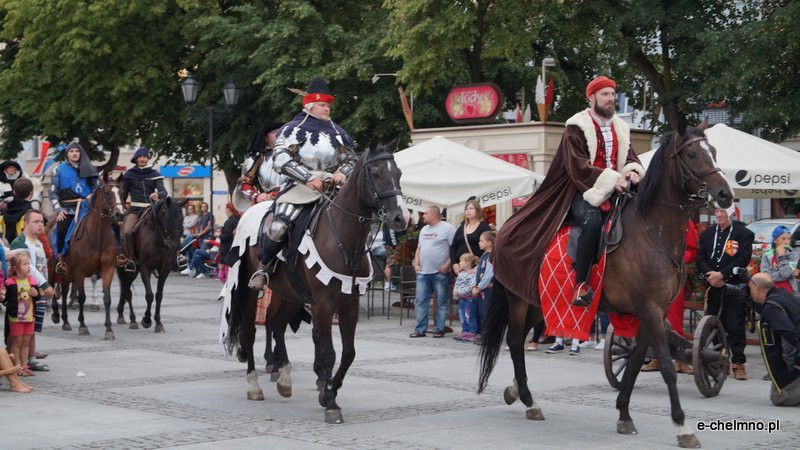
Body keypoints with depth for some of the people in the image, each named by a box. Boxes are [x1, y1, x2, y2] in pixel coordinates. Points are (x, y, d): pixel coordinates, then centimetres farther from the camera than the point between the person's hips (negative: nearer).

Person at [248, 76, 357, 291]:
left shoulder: (337, 132, 18)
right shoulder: (293, 129, 4)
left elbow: (351, 160, 21)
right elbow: (280, 160, -8)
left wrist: (342, 173, -4)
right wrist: (309, 178, -17)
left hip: (332, 186, 5)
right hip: (300, 185, -5)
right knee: (278, 226, -26)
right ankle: (263, 268, -3)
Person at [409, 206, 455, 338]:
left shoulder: (447, 228, -5)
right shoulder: (424, 230, 19)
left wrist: (447, 265, -16)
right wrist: (416, 264, 10)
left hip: (440, 272, -7)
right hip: (423, 272, 7)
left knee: (441, 302, 0)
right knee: (420, 301, 3)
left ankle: (439, 329, 5)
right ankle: (420, 329, 6)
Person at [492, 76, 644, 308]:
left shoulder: (620, 128, 17)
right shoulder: (577, 128, -4)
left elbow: (630, 158, 16)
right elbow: (578, 167, -14)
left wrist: (633, 171, -10)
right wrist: (611, 179, -24)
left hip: (615, 191, 7)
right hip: (583, 191, -7)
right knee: (593, 222, -35)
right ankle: (580, 285, -31)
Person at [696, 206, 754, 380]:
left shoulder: (743, 234, -2)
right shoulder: (707, 234, 13)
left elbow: (743, 260, -11)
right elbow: (700, 258, 8)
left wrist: (721, 274, -17)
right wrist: (709, 274, -11)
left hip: (734, 287, -4)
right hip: (713, 288, 5)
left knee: (735, 326, -5)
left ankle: (738, 362, 1)